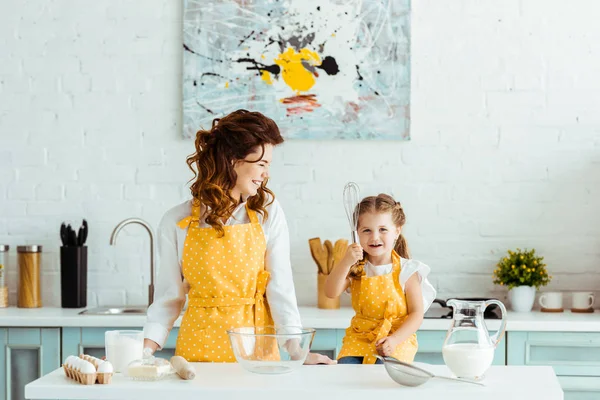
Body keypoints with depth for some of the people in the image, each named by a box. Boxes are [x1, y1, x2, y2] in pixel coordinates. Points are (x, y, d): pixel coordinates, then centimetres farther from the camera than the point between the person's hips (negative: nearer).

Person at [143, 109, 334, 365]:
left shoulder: (267, 211, 2)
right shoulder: (176, 223, 1)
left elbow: (280, 286, -2)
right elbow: (169, 296, 4)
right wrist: (144, 351, -8)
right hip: (198, 349, 0)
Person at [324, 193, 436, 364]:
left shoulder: (406, 271, -5)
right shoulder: (356, 268, 3)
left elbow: (417, 313, -5)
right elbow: (331, 293, -10)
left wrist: (394, 340, -19)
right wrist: (345, 263, -25)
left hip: (397, 339, -2)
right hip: (359, 337, 2)